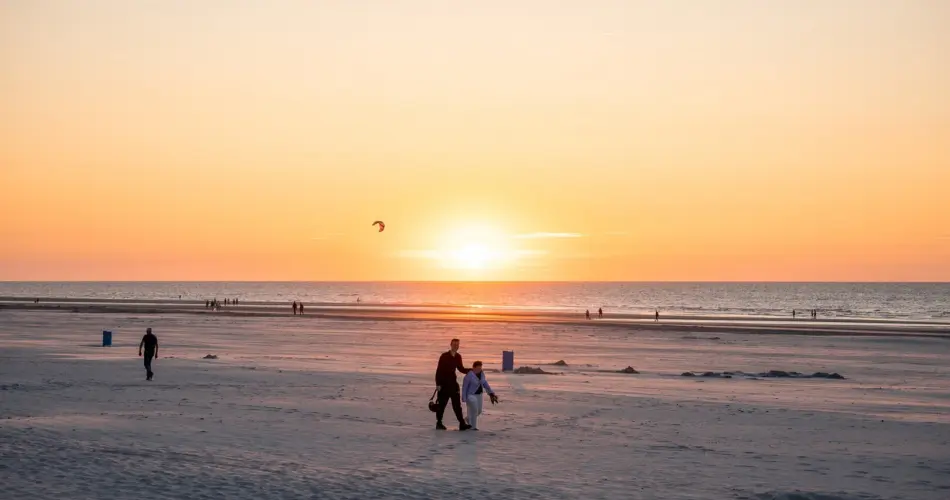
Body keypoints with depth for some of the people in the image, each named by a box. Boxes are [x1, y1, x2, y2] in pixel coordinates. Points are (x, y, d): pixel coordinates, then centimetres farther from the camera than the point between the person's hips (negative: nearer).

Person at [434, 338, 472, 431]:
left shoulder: (458, 357, 6)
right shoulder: (444, 356, -11)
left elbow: (461, 368, 18)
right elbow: (438, 370, -12)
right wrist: (438, 384, -17)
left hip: (453, 382, 5)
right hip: (443, 383, -5)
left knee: (457, 404, 0)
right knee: (442, 403, 3)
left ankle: (462, 424, -4)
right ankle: (439, 423, 14)